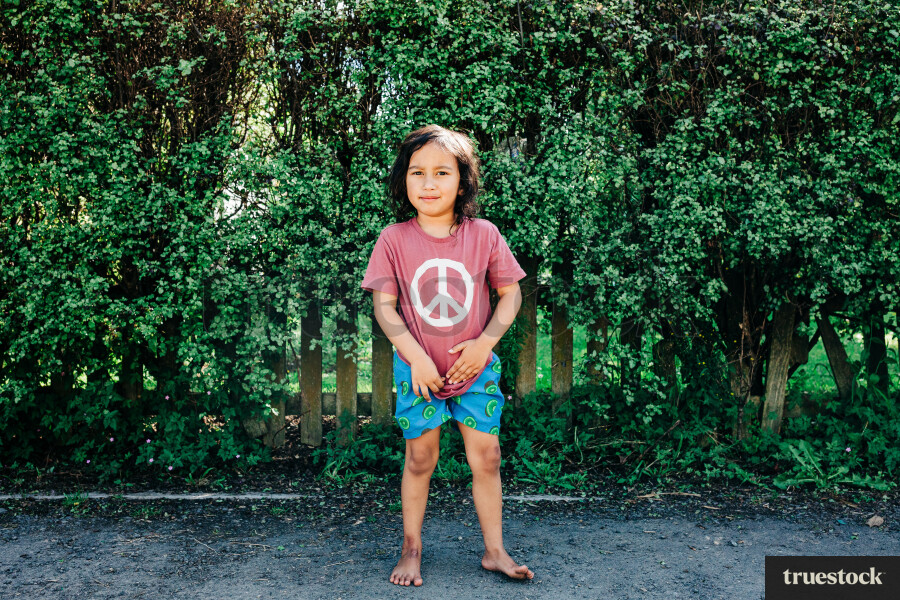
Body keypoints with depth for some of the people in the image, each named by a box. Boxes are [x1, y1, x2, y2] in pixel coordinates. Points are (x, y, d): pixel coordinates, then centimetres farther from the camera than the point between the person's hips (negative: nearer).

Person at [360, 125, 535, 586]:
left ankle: (494, 551, 20)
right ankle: (411, 549, 24)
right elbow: (384, 305, -7)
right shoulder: (394, 240, -8)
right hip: (418, 369, -1)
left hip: (476, 367, 1)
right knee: (420, 458, 7)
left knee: (486, 457, 5)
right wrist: (415, 357, -15)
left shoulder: (484, 235, -6)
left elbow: (510, 294, 1)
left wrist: (485, 343, -11)